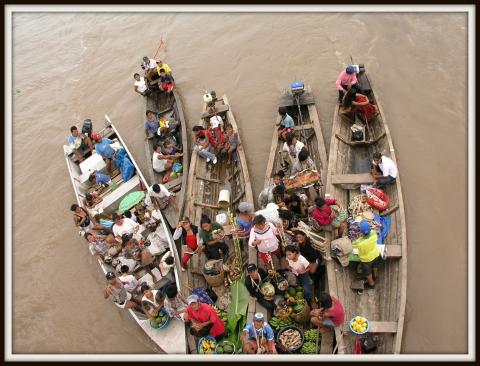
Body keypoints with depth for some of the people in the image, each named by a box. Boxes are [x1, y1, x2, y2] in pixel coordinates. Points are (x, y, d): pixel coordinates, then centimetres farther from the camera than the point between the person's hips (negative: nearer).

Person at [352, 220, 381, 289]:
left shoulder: (359, 242, -44)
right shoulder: (374, 234, -35)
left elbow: (352, 245, -20)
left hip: (366, 259, -4)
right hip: (376, 254, 4)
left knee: (367, 272, 28)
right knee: (375, 265, 37)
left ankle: (371, 284, 54)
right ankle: (375, 276, 67)